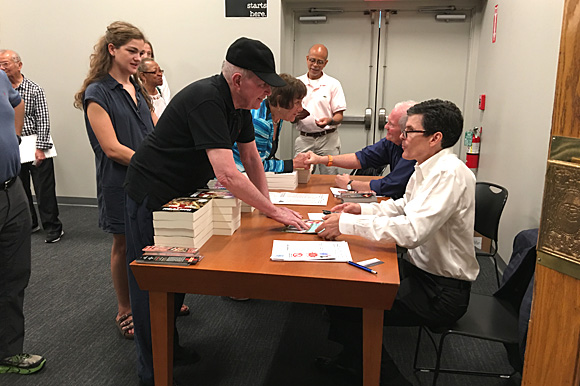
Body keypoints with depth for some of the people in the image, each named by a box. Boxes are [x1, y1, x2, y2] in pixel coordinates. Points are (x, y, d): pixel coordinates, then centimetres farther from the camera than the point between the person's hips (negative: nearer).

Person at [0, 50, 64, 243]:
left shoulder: (34, 89, -4)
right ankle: (29, 223, 29)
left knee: (44, 190, -2)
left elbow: (43, 121, -7)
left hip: (36, 147, -5)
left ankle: (53, 227, 6)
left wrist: (40, 148, -13)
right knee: (19, 189, 13)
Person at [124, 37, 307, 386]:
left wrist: (267, 203, 5)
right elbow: (228, 175, -37)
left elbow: (251, 156, 10)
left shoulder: (239, 103, 0)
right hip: (151, 197, -9)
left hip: (181, 196, 9)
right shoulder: (205, 100, -30)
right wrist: (274, 212, -28)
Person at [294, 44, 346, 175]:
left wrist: (329, 121, -22)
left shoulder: (333, 84, 3)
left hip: (328, 139, -1)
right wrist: (297, 116, -15)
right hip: (304, 139, 2)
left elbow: (339, 116, 0)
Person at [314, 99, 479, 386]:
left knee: (347, 306, -16)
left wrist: (346, 224, -29)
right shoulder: (427, 168, 6)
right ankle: (352, 360, 26)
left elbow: (412, 231, -35)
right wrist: (362, 209, 3)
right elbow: (403, 206, 21)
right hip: (420, 269, 9)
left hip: (442, 291, -9)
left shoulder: (449, 174, -24)